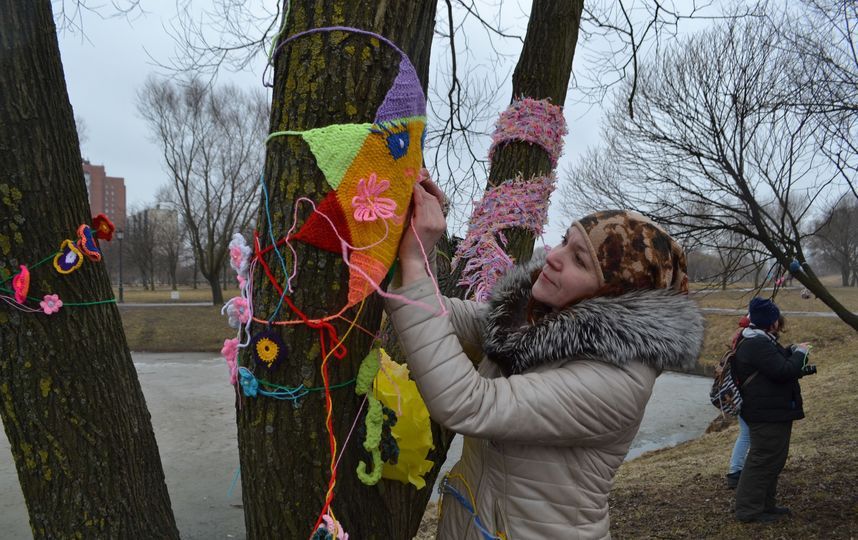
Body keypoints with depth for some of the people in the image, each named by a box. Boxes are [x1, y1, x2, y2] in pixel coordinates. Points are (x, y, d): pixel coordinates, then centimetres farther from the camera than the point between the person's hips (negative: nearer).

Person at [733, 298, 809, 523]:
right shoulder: (758, 345, -23)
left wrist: (793, 351, 8)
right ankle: (748, 509, 5)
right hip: (767, 414, -12)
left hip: (773, 412, 12)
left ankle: (766, 505, 31)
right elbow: (784, 371, -26)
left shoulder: (760, 342, 14)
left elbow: (777, 362, 23)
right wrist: (799, 353, -11)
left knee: (773, 460, 20)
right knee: (763, 461, -4)